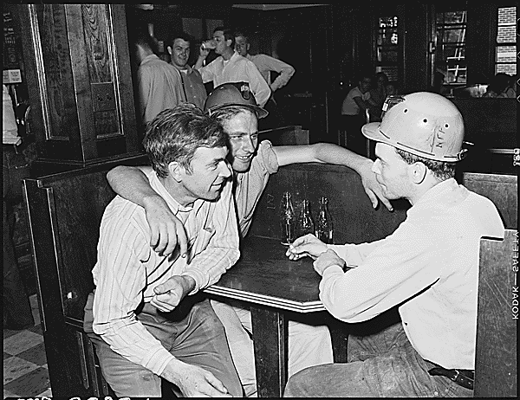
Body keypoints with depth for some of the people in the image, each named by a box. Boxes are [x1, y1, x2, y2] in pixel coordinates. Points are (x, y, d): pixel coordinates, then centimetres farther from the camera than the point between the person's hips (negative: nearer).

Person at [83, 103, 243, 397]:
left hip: (189, 308, 4)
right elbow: (111, 322, -24)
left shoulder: (218, 186, -15)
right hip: (127, 321, -3)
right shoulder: (127, 221, -31)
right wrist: (178, 371, -31)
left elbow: (225, 248, 0)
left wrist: (188, 282, -20)